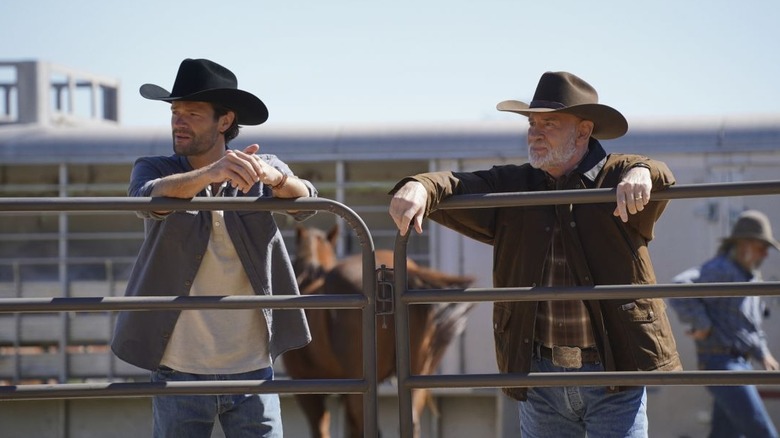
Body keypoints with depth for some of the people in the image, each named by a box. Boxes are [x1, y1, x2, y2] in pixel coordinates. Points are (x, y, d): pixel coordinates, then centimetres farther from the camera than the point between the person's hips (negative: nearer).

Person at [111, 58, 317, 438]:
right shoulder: (153, 169, 1)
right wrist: (212, 173, -41)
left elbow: (304, 203, -14)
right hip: (179, 372, 0)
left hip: (252, 368, 0)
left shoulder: (266, 171, 5)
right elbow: (150, 197, -21)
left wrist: (274, 178, -38)